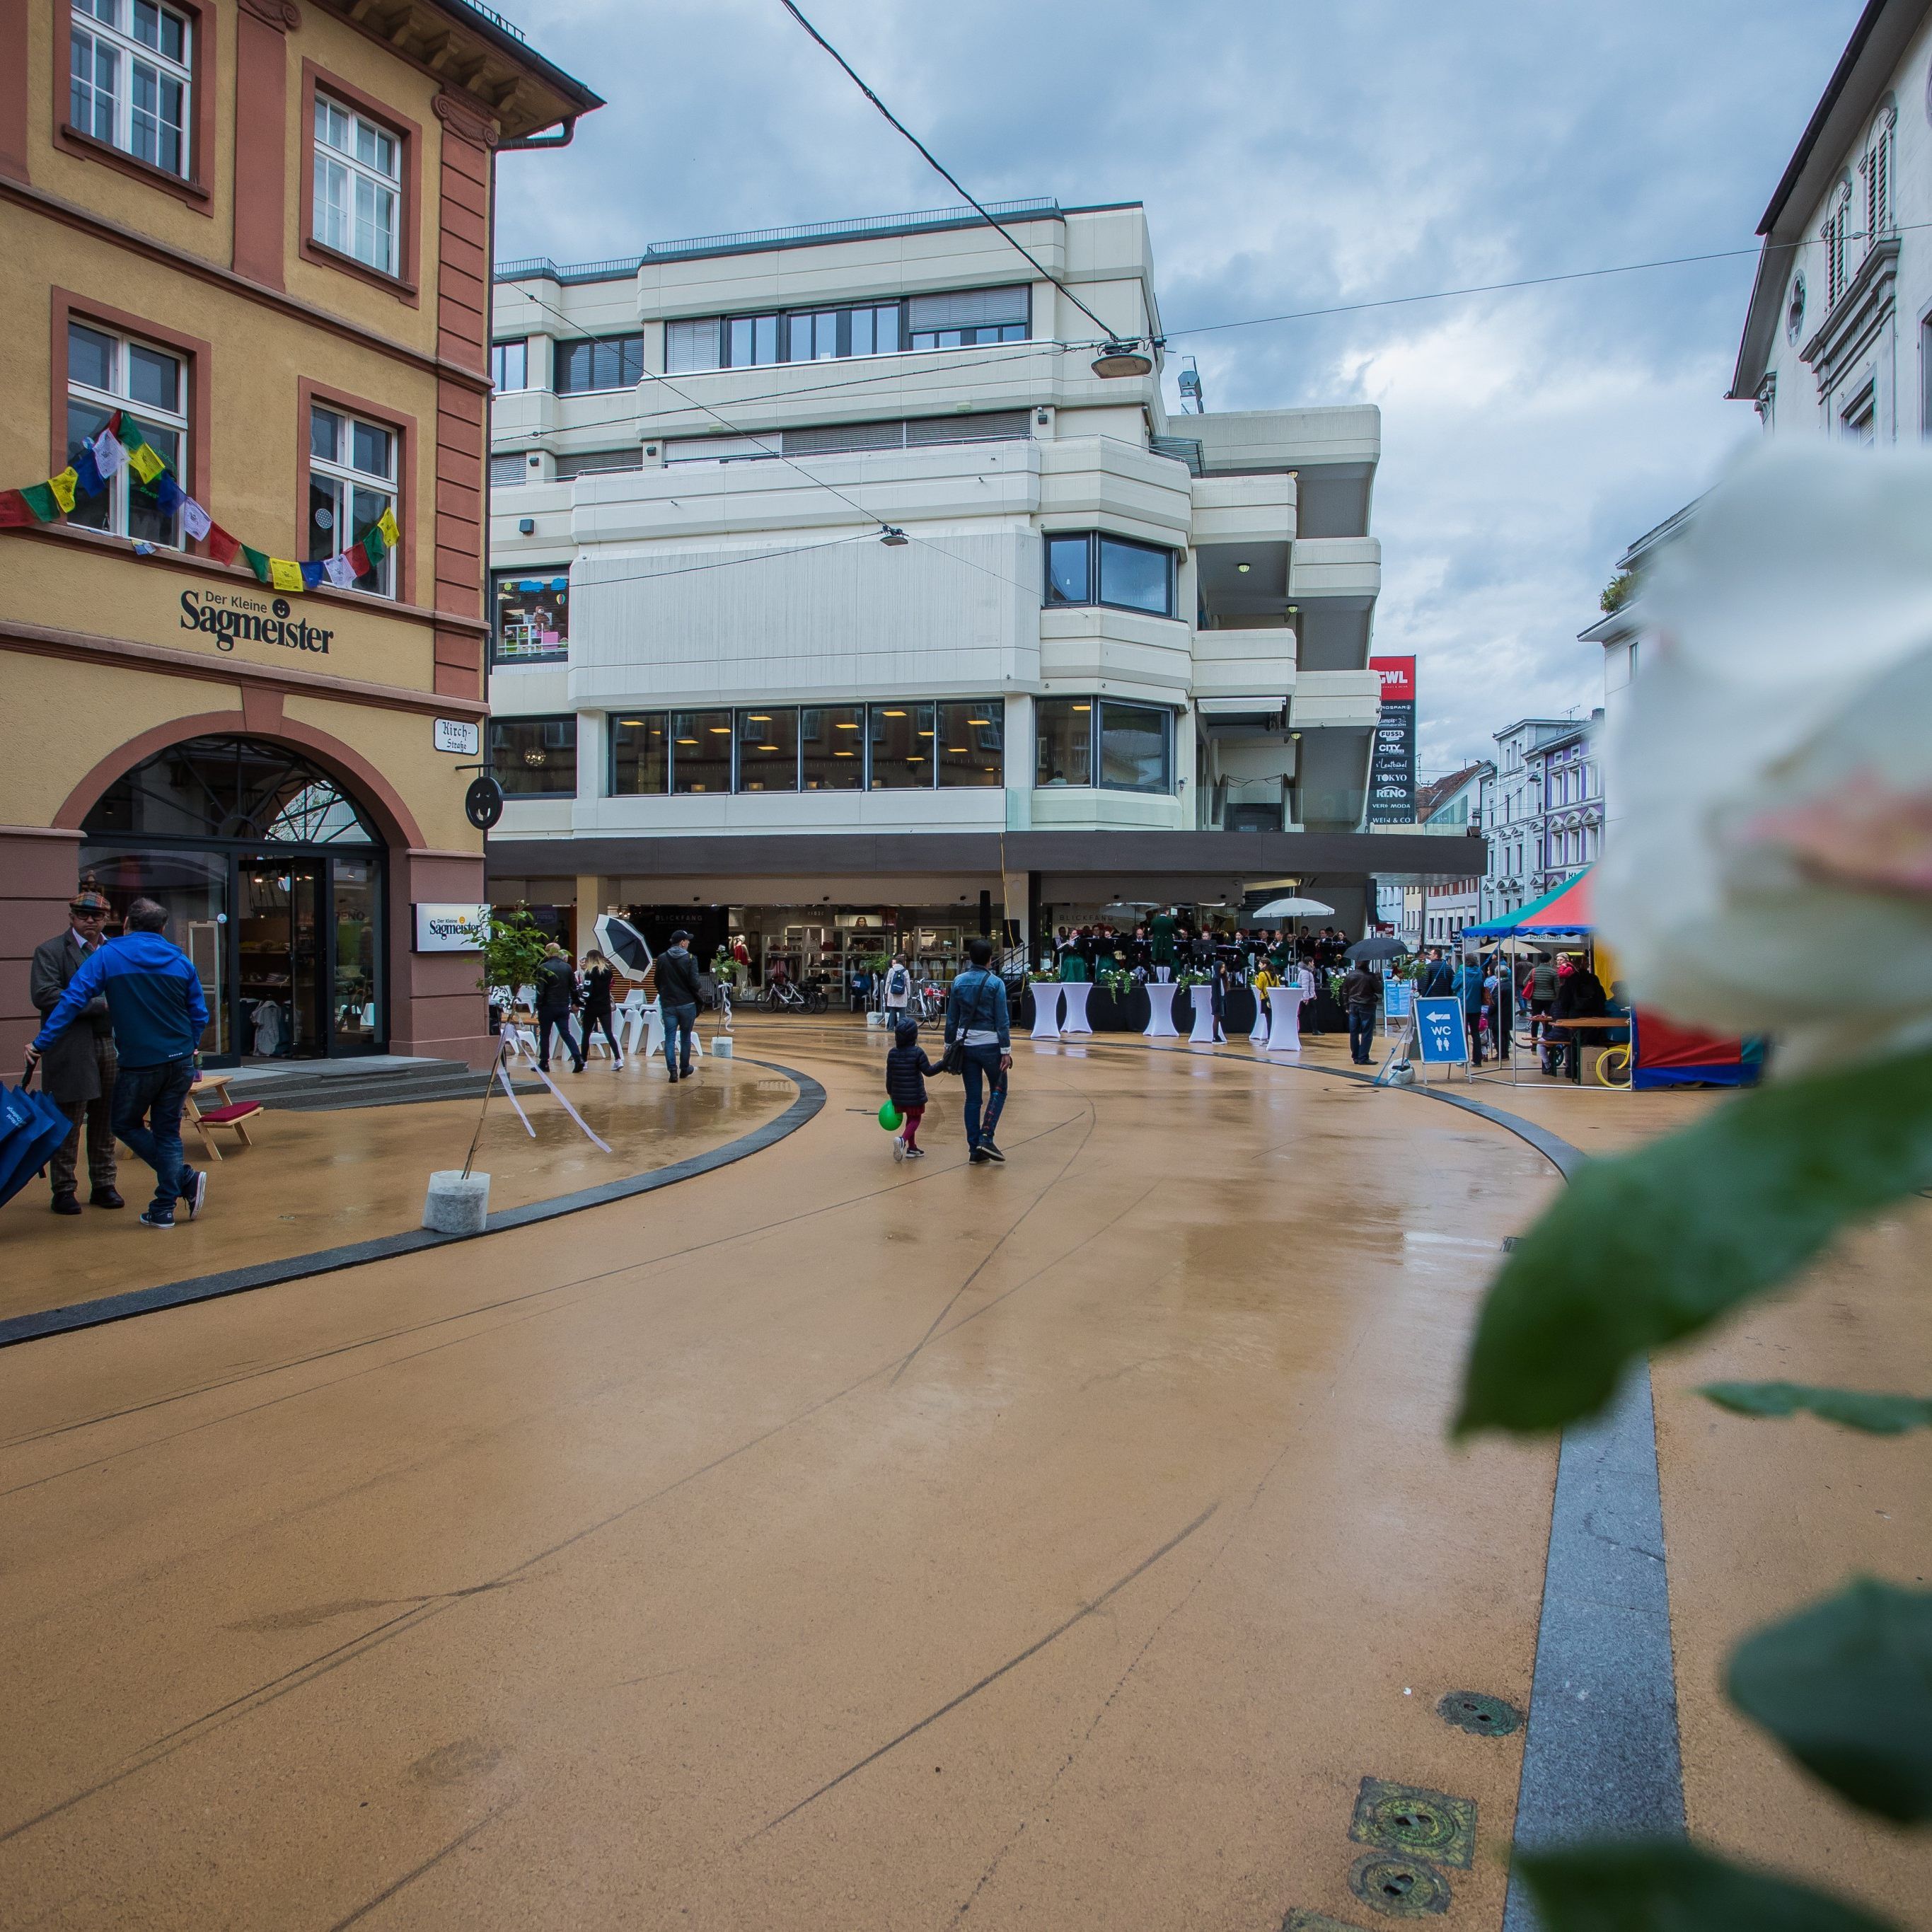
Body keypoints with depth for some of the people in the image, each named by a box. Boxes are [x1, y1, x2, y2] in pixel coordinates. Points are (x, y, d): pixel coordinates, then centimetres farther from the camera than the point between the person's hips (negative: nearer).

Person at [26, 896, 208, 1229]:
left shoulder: (107, 956, -2)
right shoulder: (180, 960, 6)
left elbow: (73, 1001, -8)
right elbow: (199, 1014, 9)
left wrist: (41, 1043, -3)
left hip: (138, 1062, -3)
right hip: (180, 1060, 4)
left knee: (125, 1125, 15)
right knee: (167, 1132, 10)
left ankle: (186, 1180, 2)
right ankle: (163, 1210, 8)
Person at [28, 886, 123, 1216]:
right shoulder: (50, 951, -1)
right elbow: (43, 996, -15)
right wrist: (99, 1004, -17)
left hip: (111, 1046, 5)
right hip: (71, 1050, -5)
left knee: (106, 1122, 9)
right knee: (68, 1124, 1)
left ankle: (103, 1185, 18)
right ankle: (64, 1190, 10)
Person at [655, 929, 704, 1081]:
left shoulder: (662, 959, 2)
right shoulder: (690, 959, -9)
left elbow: (658, 982, 8)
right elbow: (694, 983, -14)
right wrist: (695, 996, 7)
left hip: (668, 1005, 2)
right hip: (687, 1004, -2)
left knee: (670, 1038, 3)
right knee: (685, 1038, 12)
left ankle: (673, 1070, -9)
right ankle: (684, 1069, 23)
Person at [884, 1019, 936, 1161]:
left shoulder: (892, 1053, -1)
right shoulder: (918, 1052, -14)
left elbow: (889, 1076, 5)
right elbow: (928, 1071, -13)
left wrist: (890, 1094, 16)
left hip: (898, 1095, 5)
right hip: (914, 1095, -5)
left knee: (910, 1118, 22)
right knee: (915, 1119, 8)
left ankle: (912, 1148, 24)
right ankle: (902, 1139, -20)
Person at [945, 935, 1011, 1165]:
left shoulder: (959, 982, 3)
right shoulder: (995, 983, -8)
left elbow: (951, 1018, 6)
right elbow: (1001, 1020, -10)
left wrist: (950, 1047, 13)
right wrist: (1006, 1051, -7)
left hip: (966, 1045, 4)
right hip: (989, 1045, -4)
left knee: (972, 1097, 9)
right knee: (998, 1091, 13)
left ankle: (975, 1150, 8)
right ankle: (986, 1138, -3)